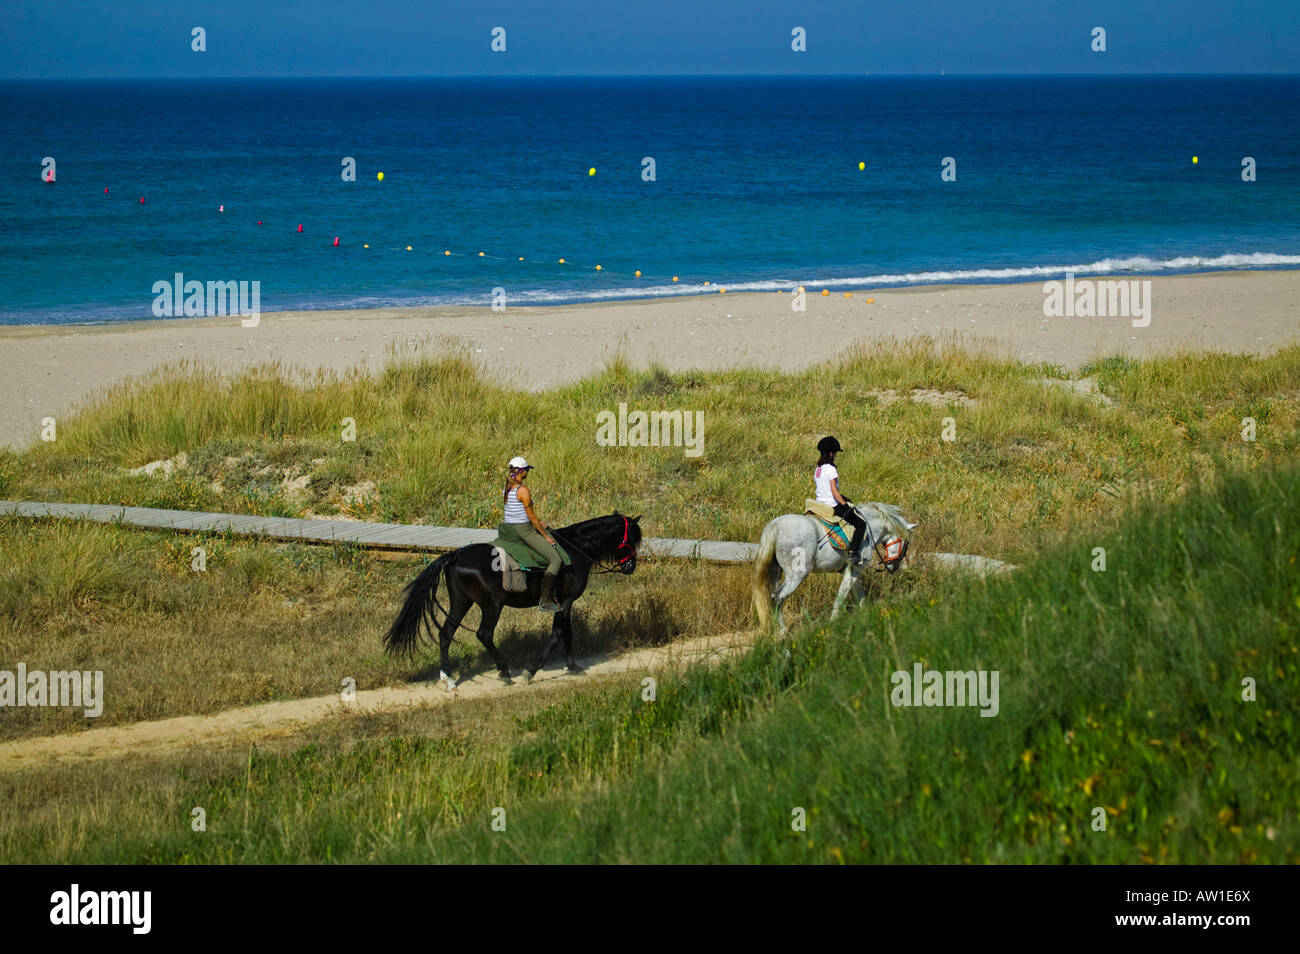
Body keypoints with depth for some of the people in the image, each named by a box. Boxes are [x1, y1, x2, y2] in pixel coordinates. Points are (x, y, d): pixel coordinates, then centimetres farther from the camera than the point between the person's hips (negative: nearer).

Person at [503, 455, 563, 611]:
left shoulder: (507, 489, 8)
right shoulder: (522, 490, -19)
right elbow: (531, 517, -15)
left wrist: (538, 523, 17)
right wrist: (545, 536, -5)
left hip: (510, 528, 10)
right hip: (524, 531, -10)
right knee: (555, 559, -5)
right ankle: (545, 601, -10)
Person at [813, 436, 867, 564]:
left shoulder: (817, 469, 9)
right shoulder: (831, 469, -17)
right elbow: (834, 491, -23)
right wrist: (845, 505, -18)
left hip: (820, 504, 9)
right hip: (833, 506, -9)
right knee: (860, 524, -3)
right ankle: (853, 553, -12)